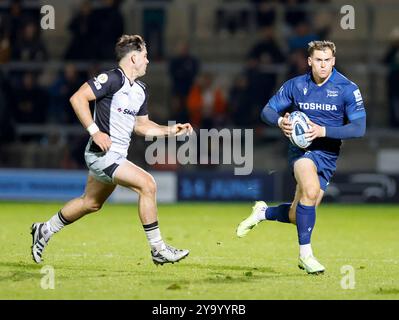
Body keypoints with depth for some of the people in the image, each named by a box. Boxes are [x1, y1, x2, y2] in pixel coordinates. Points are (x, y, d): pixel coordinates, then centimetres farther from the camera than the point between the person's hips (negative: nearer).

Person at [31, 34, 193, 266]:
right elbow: (78, 98, -20)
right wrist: (95, 131, -24)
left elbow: (141, 125, 24)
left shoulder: (141, 90, 14)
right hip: (103, 153, -10)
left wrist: (170, 130, 11)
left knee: (91, 203, 20)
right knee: (147, 184, -19)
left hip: (117, 157, 10)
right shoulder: (112, 79, -15)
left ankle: (45, 231, 39)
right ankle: (158, 250, -14)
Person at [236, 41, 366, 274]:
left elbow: (359, 128, -14)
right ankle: (305, 253, -20)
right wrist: (280, 121, -16)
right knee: (311, 190, -32)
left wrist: (323, 131, -23)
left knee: (298, 217, 3)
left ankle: (264, 212, 36)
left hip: (328, 156, 1)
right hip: (301, 149, -1)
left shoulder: (347, 89, -8)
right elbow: (267, 111, 7)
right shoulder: (296, 86, -1)